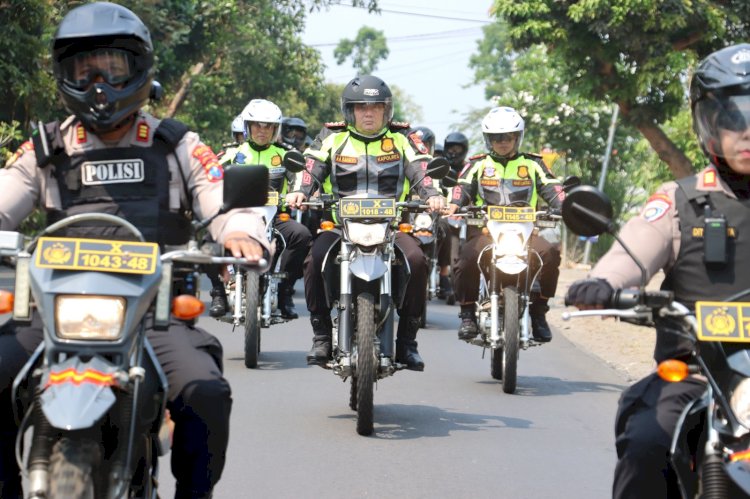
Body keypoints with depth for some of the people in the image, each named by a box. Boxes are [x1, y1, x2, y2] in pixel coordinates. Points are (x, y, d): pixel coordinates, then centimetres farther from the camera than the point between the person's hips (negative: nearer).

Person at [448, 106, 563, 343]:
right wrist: (453, 206, -20)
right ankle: (467, 313, -14)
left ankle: (538, 312, -12)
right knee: (467, 258, -33)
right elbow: (462, 188, 3)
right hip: (484, 231, -1)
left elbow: (551, 188, 6)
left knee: (549, 254, -30)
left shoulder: (532, 164, 18)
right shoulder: (478, 165, 17)